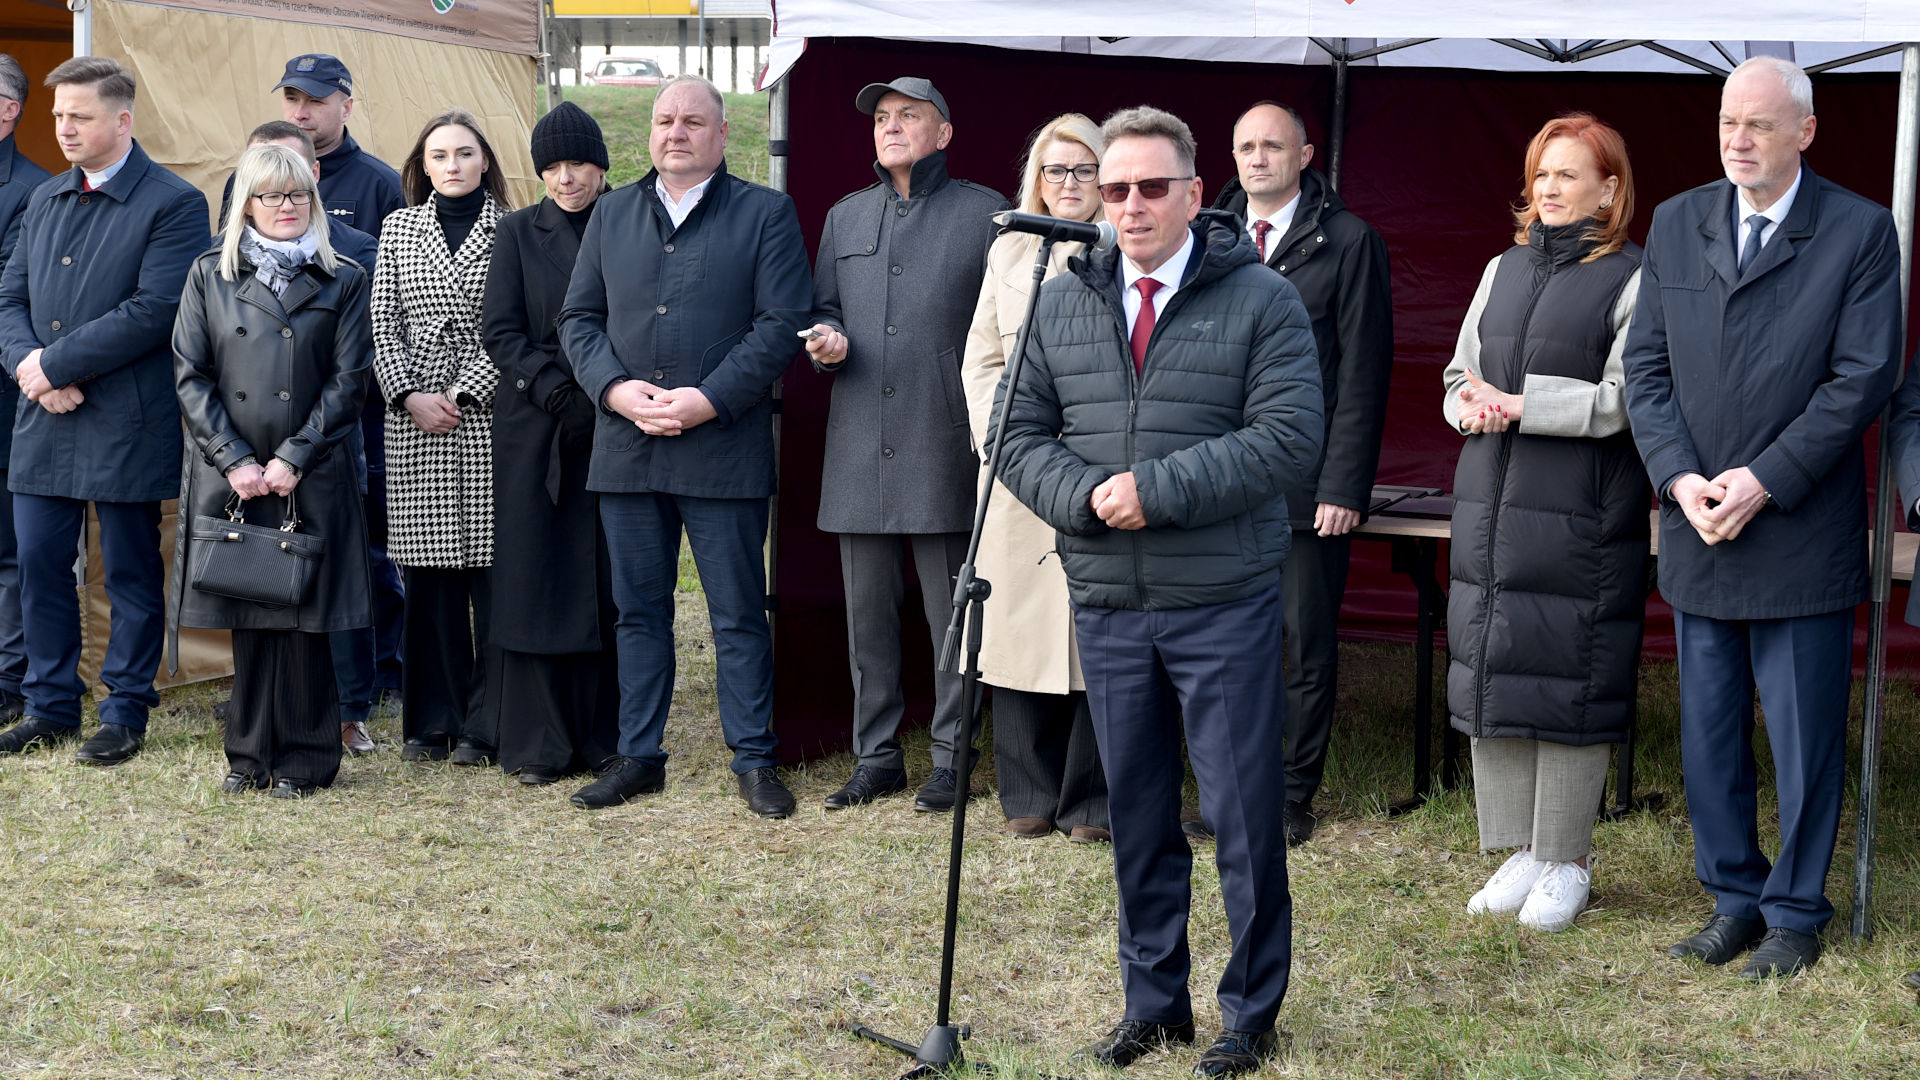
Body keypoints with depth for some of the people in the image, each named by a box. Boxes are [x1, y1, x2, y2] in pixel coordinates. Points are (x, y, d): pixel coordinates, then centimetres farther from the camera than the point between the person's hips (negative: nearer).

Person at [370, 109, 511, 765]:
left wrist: (464, 393, -11)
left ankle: (485, 725, 6)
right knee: (427, 574, 5)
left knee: (490, 569, -2)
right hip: (413, 415, 3)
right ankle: (432, 720, 14)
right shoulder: (399, 228, 12)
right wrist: (408, 396, -5)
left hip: (488, 413, -3)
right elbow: (383, 323, 8)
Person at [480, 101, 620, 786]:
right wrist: (560, 392, -13)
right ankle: (539, 746, 5)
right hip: (536, 434, 0)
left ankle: (605, 739, 9)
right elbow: (500, 331, 1)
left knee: (610, 583, 1)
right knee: (537, 580, 0)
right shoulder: (518, 233, 8)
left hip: (617, 428, 0)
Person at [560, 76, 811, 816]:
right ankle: (639, 756, 19)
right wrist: (616, 389, -6)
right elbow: (579, 319, 12)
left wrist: (707, 400, -15)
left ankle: (754, 760, 11)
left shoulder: (765, 213, 2)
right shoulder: (613, 214, 14)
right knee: (639, 612, 11)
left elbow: (781, 324, -6)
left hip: (724, 447, -4)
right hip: (626, 448, 4)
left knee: (739, 615, 2)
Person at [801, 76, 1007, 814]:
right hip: (859, 447, 5)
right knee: (867, 612, 9)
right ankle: (877, 756, 18)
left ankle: (951, 759, 10)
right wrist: (826, 340, -1)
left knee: (952, 614, 0)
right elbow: (822, 306, 23)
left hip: (945, 445, -4)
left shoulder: (984, 213, 3)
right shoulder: (845, 217, 17)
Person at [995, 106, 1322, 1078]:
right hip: (1106, 603, 4)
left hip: (1224, 606, -4)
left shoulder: (1262, 301, -3)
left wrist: (1157, 489, -17)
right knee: (1137, 816, 13)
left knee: (1244, 816, 1)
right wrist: (1085, 496, -11)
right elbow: (1021, 433, 9)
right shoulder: (1061, 304, 10)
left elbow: (1287, 436, -12)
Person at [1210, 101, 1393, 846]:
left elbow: (1363, 374, -5)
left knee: (1307, 646, 3)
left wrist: (1344, 487, -11)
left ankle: (1295, 796, 13)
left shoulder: (1347, 243, -1)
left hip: (1306, 480, -4)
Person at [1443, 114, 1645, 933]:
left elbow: (1623, 399, -13)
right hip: (1490, 504, 6)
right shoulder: (1503, 271, 15)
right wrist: (1472, 407, -4)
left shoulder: (1631, 281, -5)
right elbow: (1460, 378, 18)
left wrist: (1520, 404, -15)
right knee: (1492, 675, 7)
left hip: (1580, 515, -6)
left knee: (1567, 681, -2)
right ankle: (1519, 852, 19)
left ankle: (1567, 863, 11)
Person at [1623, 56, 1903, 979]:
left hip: (1801, 537, -4)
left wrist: (1764, 480, -15)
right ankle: (1733, 897, 24)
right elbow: (1647, 365, 6)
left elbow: (1864, 375, -10)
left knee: (1804, 737, 4)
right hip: (1697, 531, 4)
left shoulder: (1860, 231, -4)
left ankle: (1795, 912, 18)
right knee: (1709, 733, 11)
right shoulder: (1675, 224, 8)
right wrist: (1680, 479, -9)